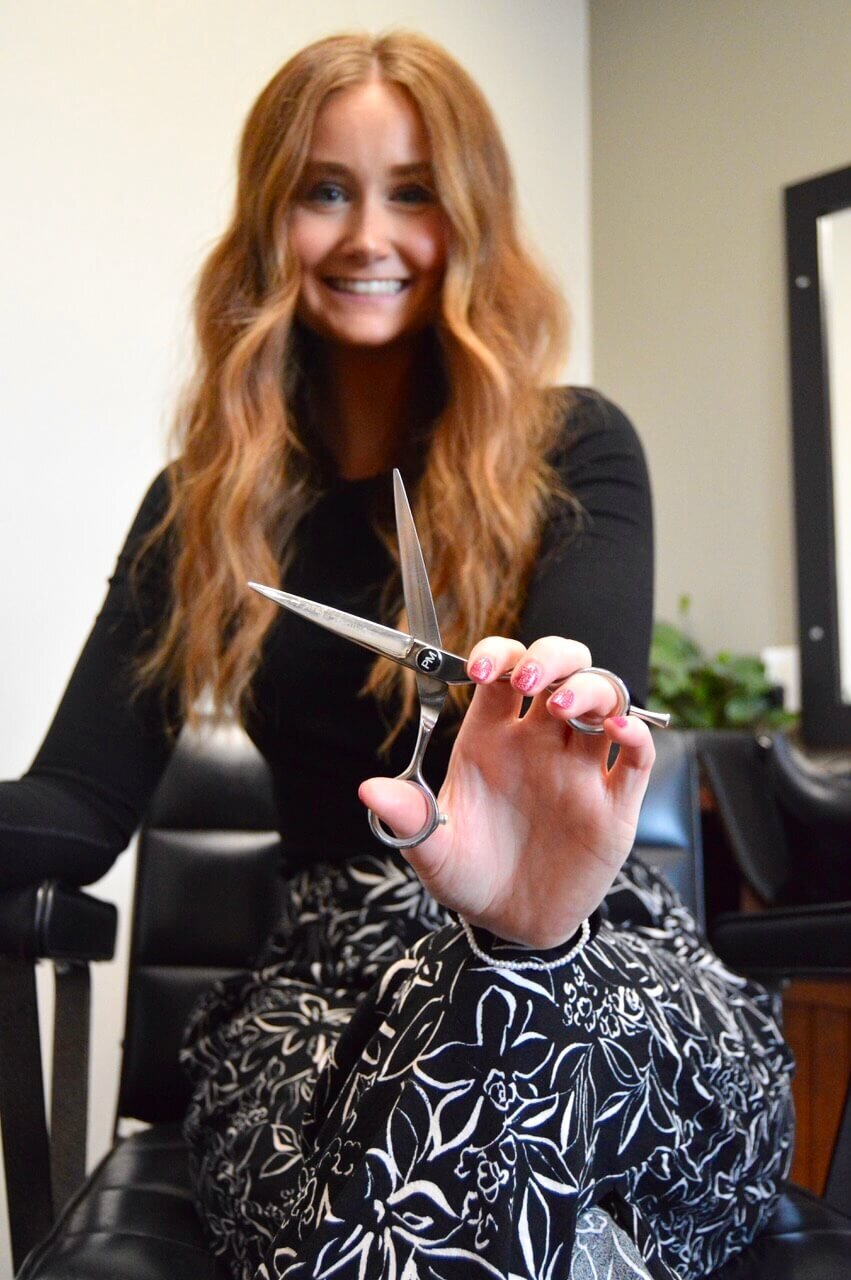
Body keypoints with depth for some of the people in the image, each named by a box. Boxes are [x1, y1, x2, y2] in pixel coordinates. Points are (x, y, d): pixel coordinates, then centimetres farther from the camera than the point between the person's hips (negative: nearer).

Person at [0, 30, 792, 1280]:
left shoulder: (572, 453, -1)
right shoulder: (206, 503, 7)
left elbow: (586, 722, -19)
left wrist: (538, 909, -45)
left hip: (604, 966, -1)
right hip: (331, 979, 1)